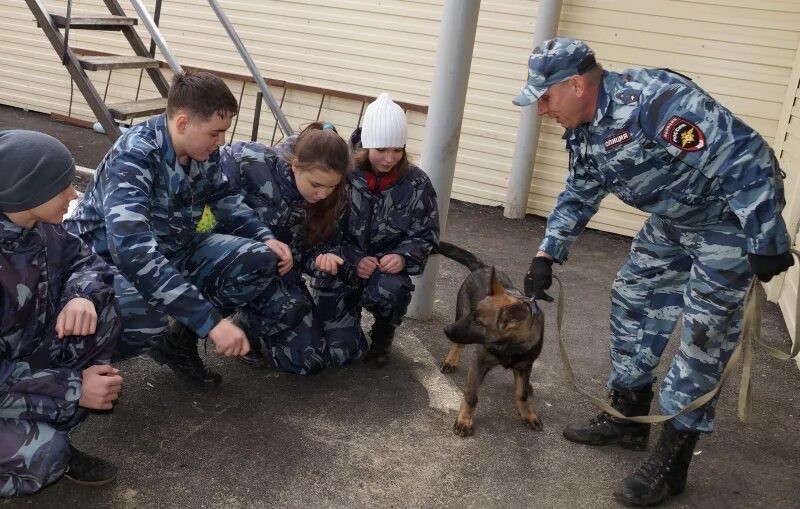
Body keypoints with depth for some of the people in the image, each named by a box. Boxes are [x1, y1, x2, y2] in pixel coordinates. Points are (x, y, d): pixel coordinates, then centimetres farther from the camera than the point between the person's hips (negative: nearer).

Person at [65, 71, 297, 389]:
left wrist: (266, 239, -6)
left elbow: (226, 200, 13)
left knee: (260, 260, -14)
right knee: (144, 320, -40)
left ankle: (180, 338, 3)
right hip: (113, 261, -7)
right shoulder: (133, 158, -30)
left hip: (174, 250, 7)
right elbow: (135, 253, -42)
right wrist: (211, 321, -45)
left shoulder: (203, 151, -8)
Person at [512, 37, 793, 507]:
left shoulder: (654, 100, -33)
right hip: (672, 219, 9)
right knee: (633, 300, 12)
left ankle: (671, 463, 3)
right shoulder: (584, 130, -3)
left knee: (703, 332, -6)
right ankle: (628, 419, 27)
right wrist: (547, 256, 7)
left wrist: (767, 241, -30)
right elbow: (579, 196, 13)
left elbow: (747, 157, -33)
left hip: (731, 220, -9)